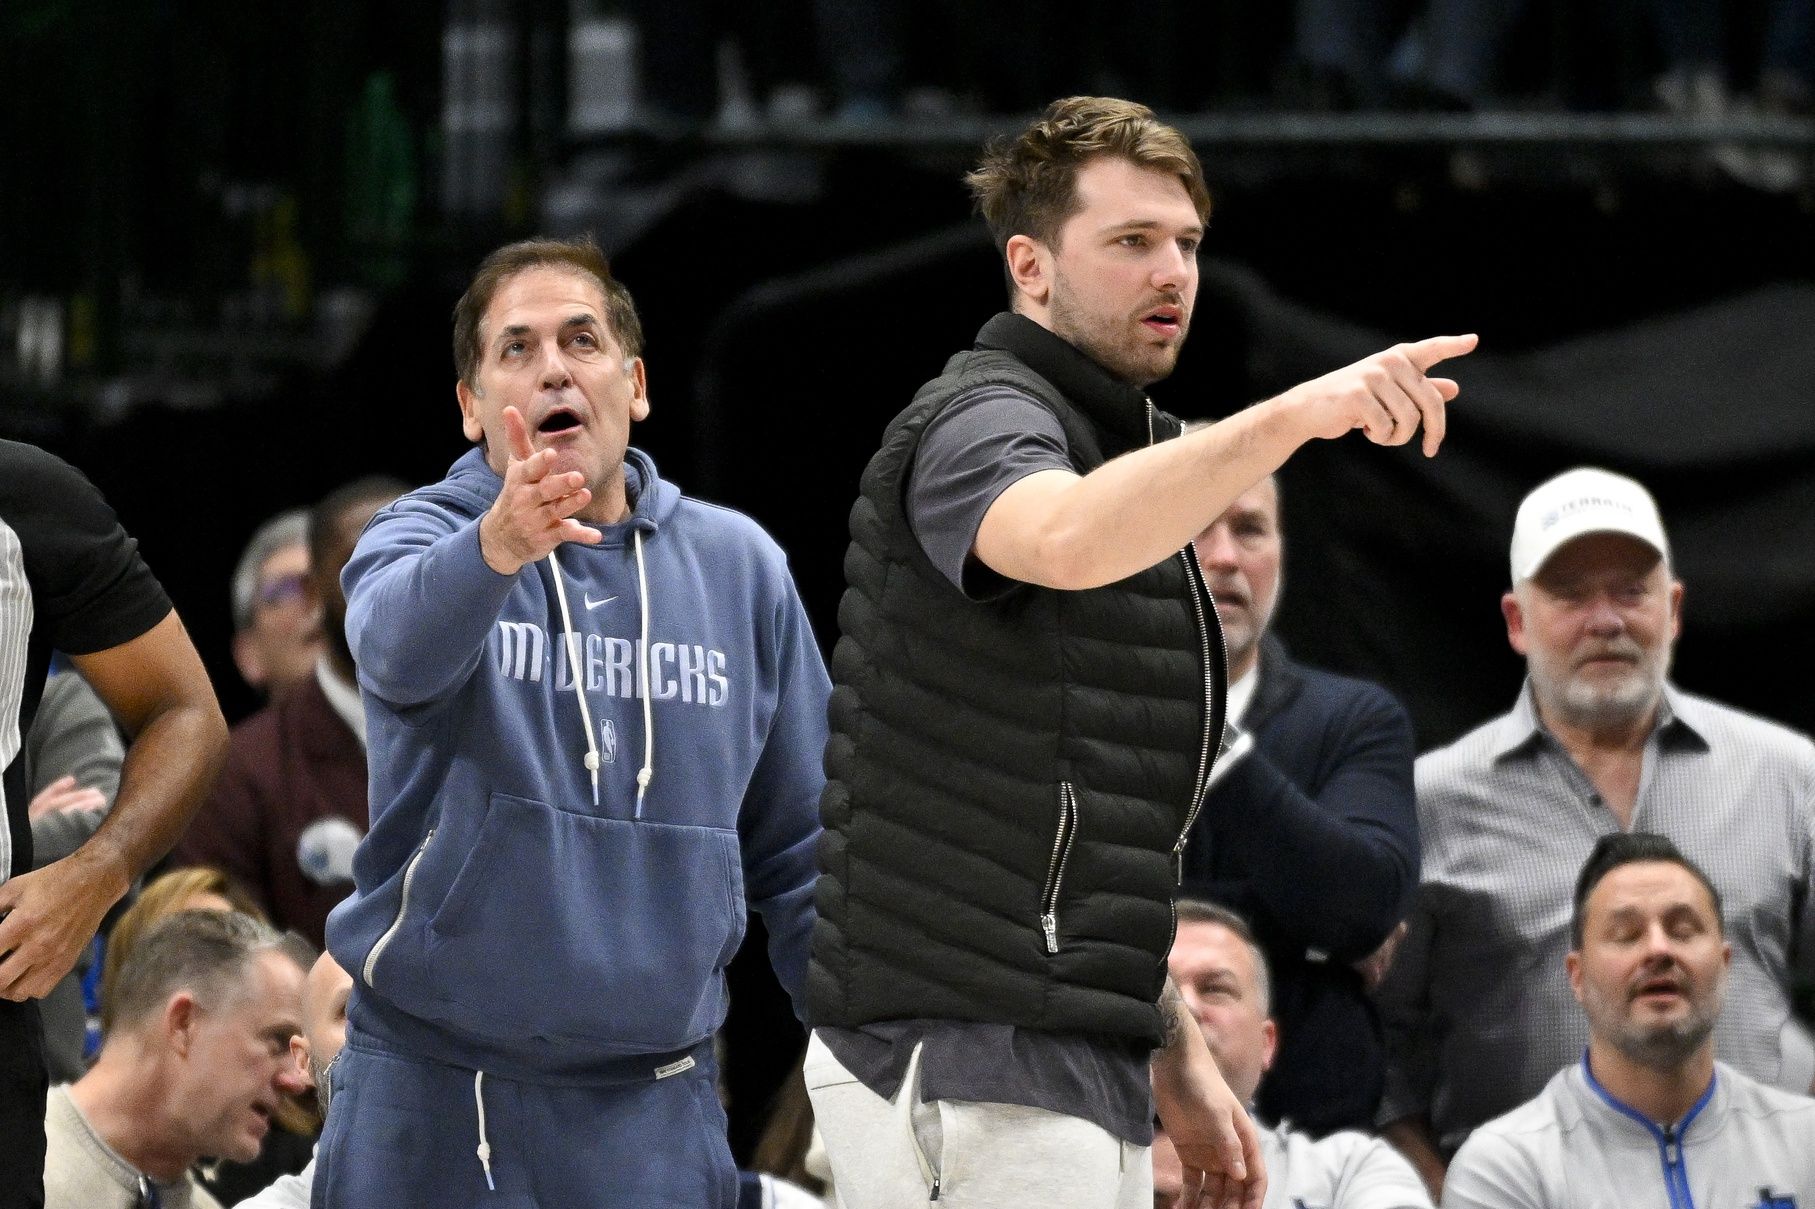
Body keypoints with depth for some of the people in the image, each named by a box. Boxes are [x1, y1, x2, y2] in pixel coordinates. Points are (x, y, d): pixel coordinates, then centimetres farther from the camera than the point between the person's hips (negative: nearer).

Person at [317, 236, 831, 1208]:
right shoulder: (423, 535, -1)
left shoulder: (738, 566, 7)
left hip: (650, 1114, 2)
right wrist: (496, 544, -48)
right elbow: (399, 638, -28)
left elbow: (799, 853, 12)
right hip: (430, 1090, -2)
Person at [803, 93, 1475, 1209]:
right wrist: (1297, 413, -45)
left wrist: (1177, 1057, 22)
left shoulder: (1124, 447, 22)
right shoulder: (979, 423, -8)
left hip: (1079, 1074, 10)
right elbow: (1065, 542, -36)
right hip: (966, 1069, -10)